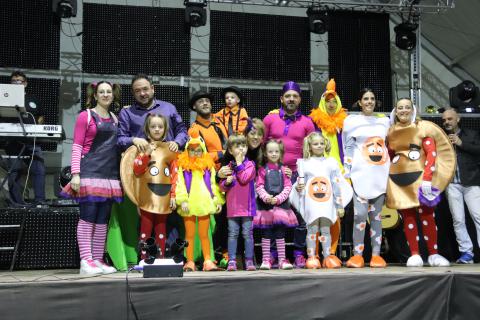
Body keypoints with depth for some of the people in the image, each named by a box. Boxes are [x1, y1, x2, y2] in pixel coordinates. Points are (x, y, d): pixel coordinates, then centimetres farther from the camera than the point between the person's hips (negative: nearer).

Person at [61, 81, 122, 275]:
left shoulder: (115, 119, 17)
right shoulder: (85, 116, 0)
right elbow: (77, 147, -5)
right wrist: (75, 174, -13)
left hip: (109, 174, 6)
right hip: (89, 172, -6)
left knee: (102, 219, 7)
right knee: (87, 217, -7)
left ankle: (98, 260, 12)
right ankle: (86, 261, -5)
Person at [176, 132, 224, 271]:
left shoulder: (208, 165, 10)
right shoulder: (183, 166, 2)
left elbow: (213, 184, 11)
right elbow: (180, 184, -4)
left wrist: (218, 200, 6)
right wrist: (182, 200, -14)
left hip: (204, 204, 2)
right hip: (189, 204, -1)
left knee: (204, 234, 5)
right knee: (189, 235, 4)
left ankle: (208, 261, 6)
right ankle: (190, 262, 7)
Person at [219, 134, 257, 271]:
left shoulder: (250, 164, 2)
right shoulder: (229, 166, 9)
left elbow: (244, 179, -15)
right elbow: (222, 186, 10)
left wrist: (239, 164, -8)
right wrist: (226, 182, -11)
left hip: (247, 206, -2)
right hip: (232, 207, 2)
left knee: (247, 233, 2)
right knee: (232, 234, 3)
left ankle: (249, 260, 7)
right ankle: (232, 261, 6)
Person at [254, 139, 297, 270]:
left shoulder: (283, 169, 7)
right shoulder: (262, 170, 5)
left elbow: (288, 187, 0)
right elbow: (259, 186, -2)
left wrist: (278, 198, -13)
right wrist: (266, 197, -20)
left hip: (281, 204, 1)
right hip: (265, 205, -1)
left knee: (280, 233, 5)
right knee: (266, 233, 3)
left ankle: (282, 259, 9)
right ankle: (266, 260, 8)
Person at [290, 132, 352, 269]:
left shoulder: (331, 162, 9)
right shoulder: (304, 163, 5)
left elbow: (336, 185, 8)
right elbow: (300, 182, 10)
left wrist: (340, 205, 6)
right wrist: (298, 188, -15)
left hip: (327, 202, 1)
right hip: (310, 203, -1)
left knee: (326, 229, 3)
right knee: (312, 229, -2)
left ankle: (328, 257, 7)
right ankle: (311, 257, 1)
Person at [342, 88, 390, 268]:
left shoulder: (384, 121, 16)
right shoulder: (352, 121, 6)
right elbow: (349, 148, 2)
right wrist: (347, 173, -5)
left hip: (380, 174, 3)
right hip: (361, 173, -3)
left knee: (376, 215, 3)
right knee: (360, 214, -12)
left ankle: (376, 255, 5)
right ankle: (357, 255, -6)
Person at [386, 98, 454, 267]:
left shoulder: (423, 127, 1)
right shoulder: (390, 131, 12)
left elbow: (432, 154, -7)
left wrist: (427, 179, -17)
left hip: (419, 177, -3)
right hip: (398, 179, 3)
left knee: (426, 215, -5)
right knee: (407, 217, 0)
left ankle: (433, 254, 3)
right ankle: (415, 255, 1)